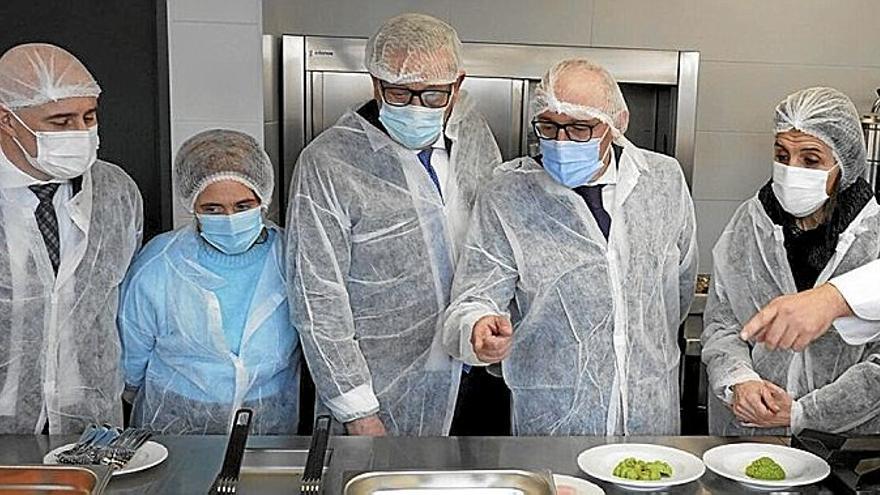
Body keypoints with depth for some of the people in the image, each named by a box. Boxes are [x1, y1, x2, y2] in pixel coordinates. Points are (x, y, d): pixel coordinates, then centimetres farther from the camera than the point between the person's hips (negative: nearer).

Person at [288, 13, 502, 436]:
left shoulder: (472, 129, -2)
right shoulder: (326, 165, -19)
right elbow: (317, 307, -16)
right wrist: (358, 413, -15)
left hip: (466, 372, 5)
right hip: (380, 391, -5)